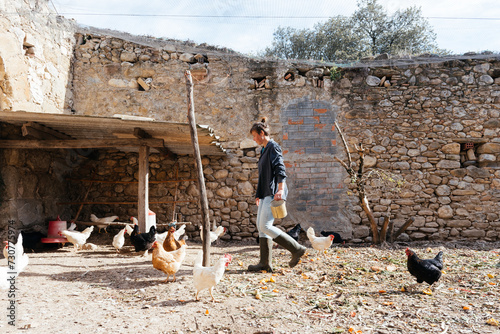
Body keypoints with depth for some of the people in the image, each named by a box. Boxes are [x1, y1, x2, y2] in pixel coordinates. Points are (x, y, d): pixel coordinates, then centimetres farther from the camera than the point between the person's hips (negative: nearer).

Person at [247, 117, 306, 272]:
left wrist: (280, 189, -31)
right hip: (266, 193, 10)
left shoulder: (273, 147, -6)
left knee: (265, 226, -14)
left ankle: (297, 249, -5)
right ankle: (265, 263, 8)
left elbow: (280, 168, -19)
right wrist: (259, 195, 25)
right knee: (261, 226, 5)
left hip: (274, 193, -10)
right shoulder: (264, 150, 22)